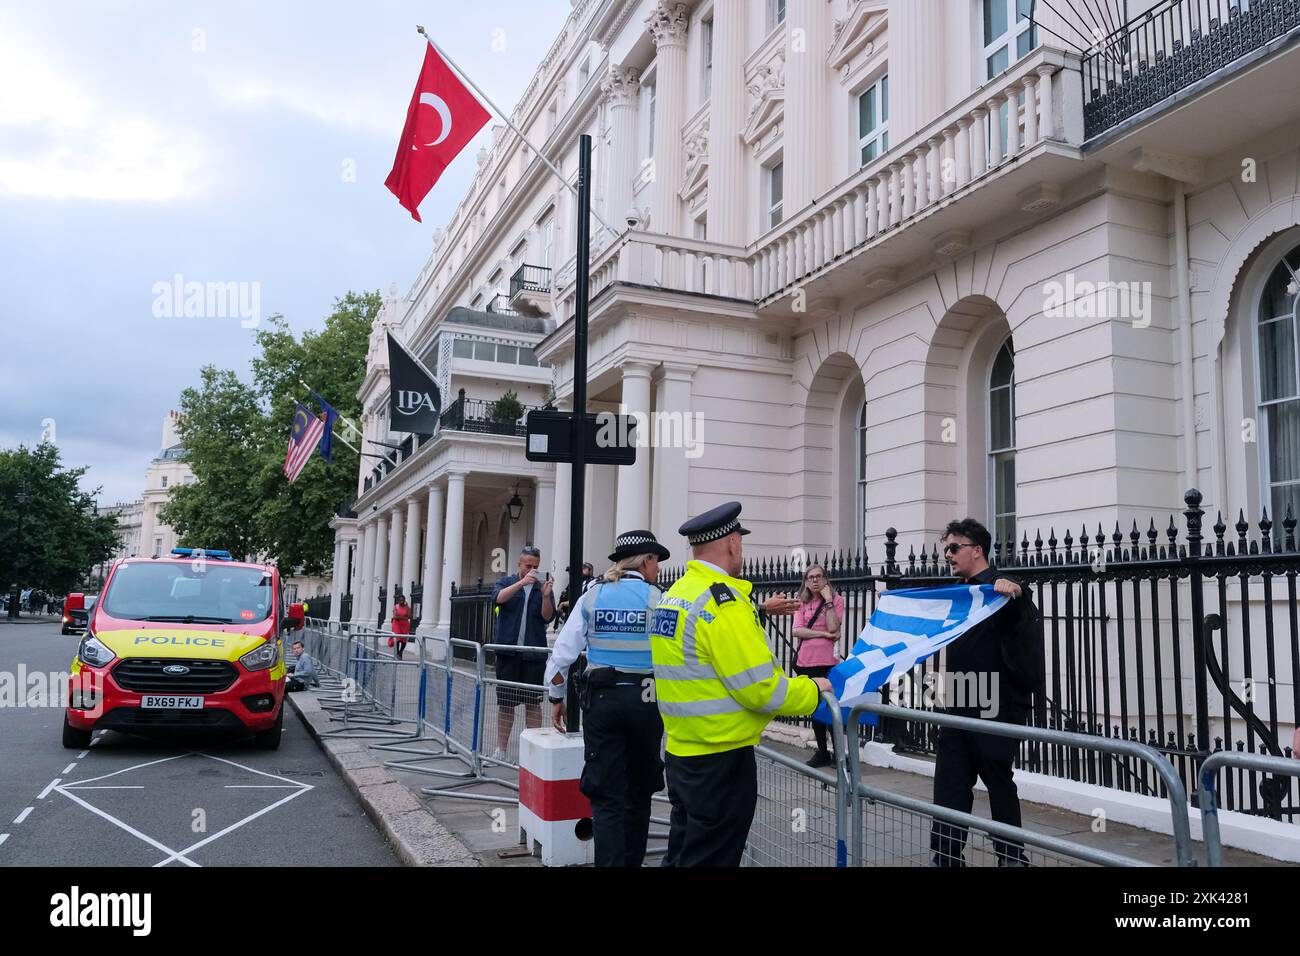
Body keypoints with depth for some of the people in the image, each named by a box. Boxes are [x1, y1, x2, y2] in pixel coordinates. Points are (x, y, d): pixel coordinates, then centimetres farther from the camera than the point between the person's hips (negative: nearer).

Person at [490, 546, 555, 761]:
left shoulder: (542, 586, 6)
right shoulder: (507, 582, 6)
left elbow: (548, 617, -2)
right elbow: (499, 598, -16)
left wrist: (545, 595, -19)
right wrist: (522, 582, -27)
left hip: (534, 653, 0)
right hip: (508, 651, 0)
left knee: (533, 702, 3)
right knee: (505, 702, 6)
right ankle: (501, 748, 15)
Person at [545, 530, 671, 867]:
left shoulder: (592, 597, 3)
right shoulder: (657, 599, -3)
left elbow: (562, 653, 0)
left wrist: (556, 698, 11)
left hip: (601, 698, 1)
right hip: (644, 700, -1)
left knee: (607, 795, 4)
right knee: (639, 790, 17)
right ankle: (633, 859, 28)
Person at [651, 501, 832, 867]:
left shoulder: (674, 595, 8)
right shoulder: (723, 601, -20)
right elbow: (760, 689, -20)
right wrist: (812, 689, -4)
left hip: (681, 751, 9)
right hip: (721, 758, -9)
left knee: (684, 853, 19)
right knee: (710, 858, 3)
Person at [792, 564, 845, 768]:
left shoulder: (836, 600, -1)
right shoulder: (802, 603, 9)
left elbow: (833, 627, -16)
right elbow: (796, 630, -6)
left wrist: (828, 600, -14)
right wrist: (824, 634, -13)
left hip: (827, 662, -5)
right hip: (805, 661, 5)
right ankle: (822, 752, 25)